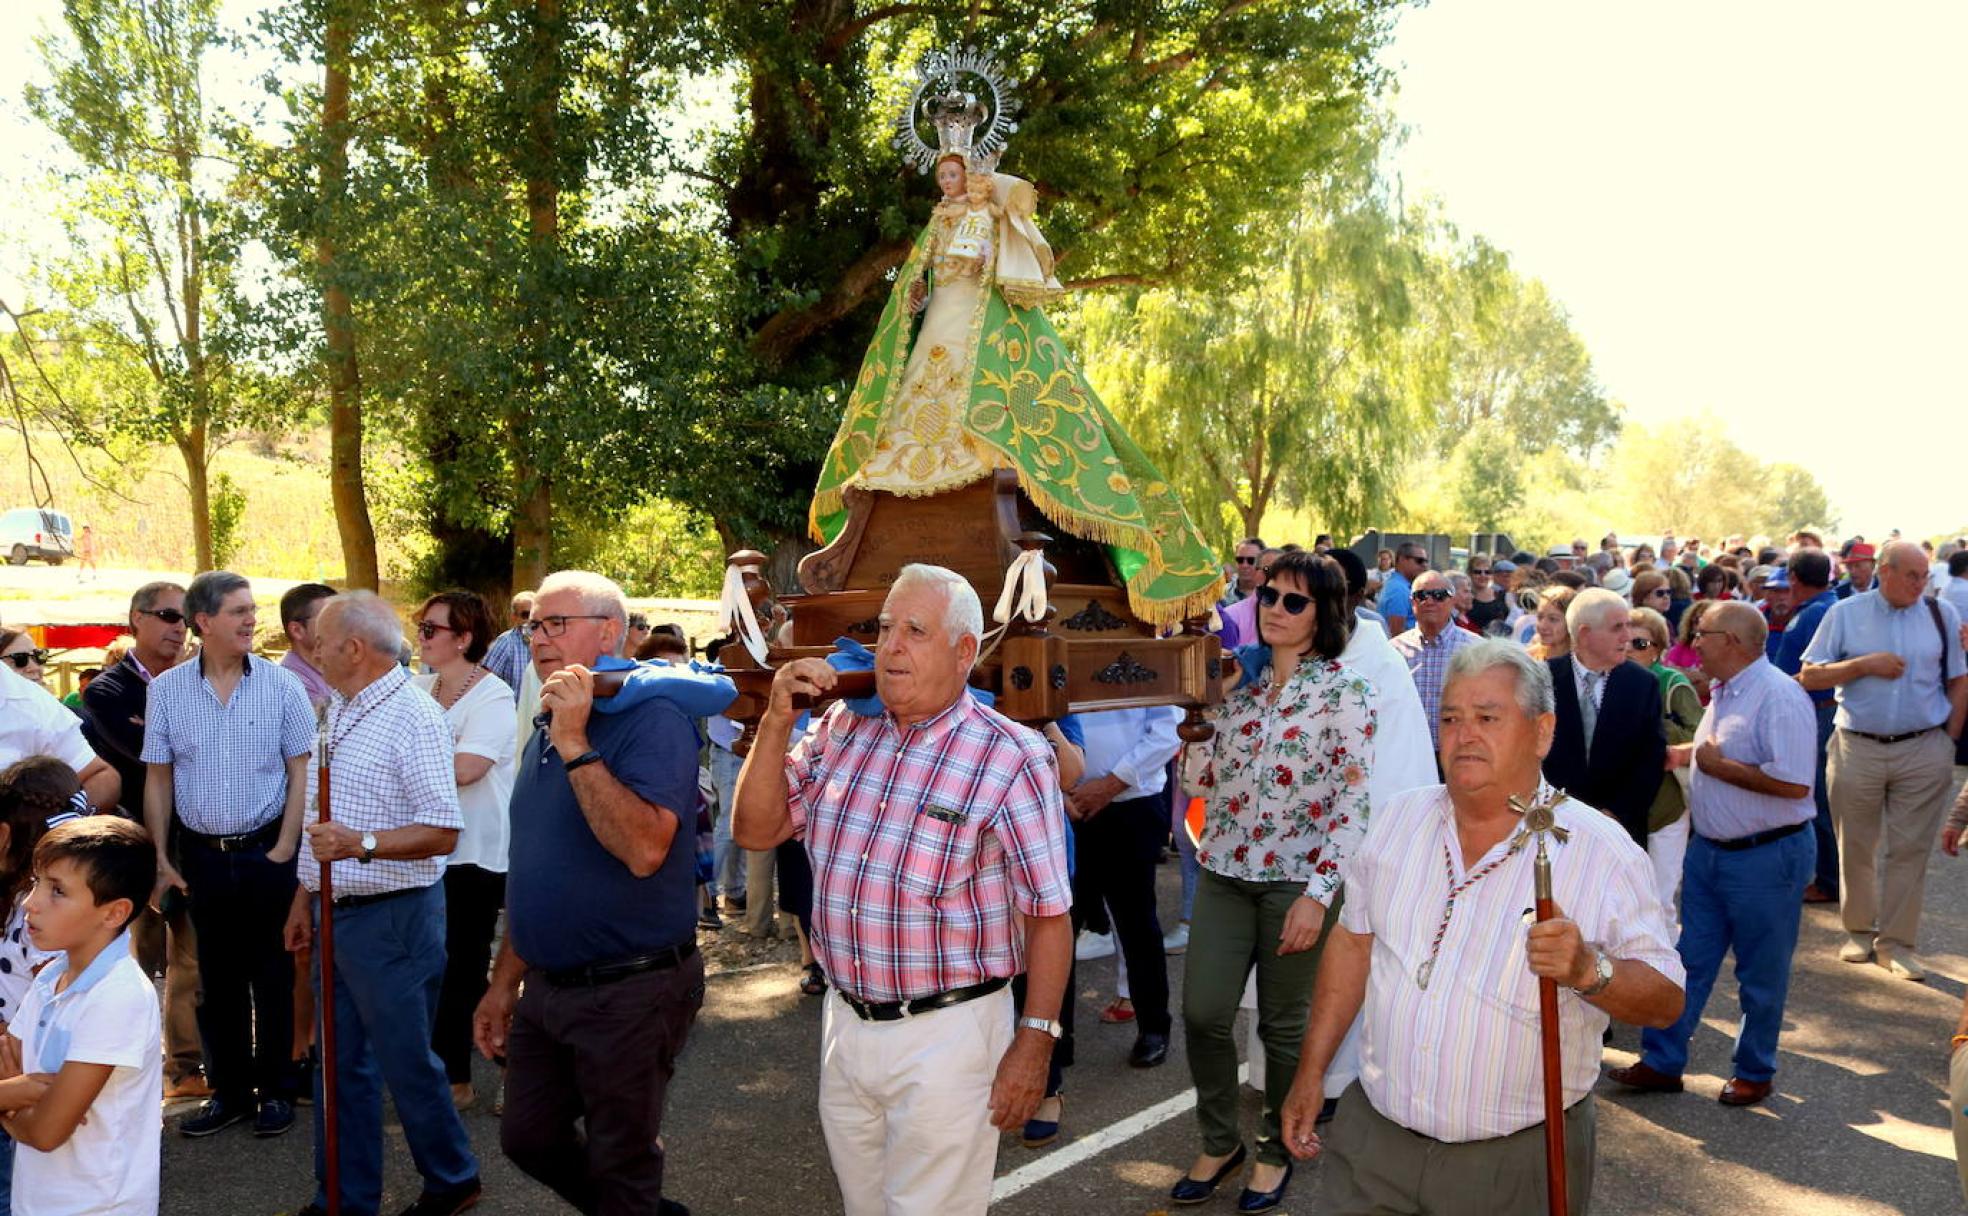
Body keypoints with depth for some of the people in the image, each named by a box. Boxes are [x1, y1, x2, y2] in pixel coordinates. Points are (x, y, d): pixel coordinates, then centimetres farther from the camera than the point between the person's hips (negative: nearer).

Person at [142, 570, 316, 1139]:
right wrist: (160, 859, 1)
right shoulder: (166, 690, 0)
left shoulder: (280, 684, -5)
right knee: (216, 978, 11)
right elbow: (157, 779, 5)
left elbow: (300, 772, -2)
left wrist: (284, 849, -8)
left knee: (271, 975, 7)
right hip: (201, 853, 2)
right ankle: (228, 1090, 24)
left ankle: (272, 1089, 20)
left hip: (266, 851, -2)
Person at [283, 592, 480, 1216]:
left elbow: (442, 831, -22)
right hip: (334, 913, 8)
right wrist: (305, 896, 19)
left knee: (406, 1061, 4)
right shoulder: (339, 712, 12)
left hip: (392, 917, -8)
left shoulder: (414, 718, -16)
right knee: (339, 1063, 14)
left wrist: (362, 844, -33)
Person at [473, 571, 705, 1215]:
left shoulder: (652, 720, -16)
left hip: (630, 990, -8)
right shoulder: (543, 735, 11)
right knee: (529, 1140, 18)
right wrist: (504, 982, 18)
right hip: (546, 986, 9)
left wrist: (575, 744, -29)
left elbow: (645, 849, -32)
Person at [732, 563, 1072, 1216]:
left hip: (947, 1033, -5)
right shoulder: (842, 728, 1)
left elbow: (1048, 916, -11)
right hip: (844, 1021, 6)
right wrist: (777, 720, -8)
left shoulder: (1013, 759, -15)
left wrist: (1034, 1041, -13)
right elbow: (757, 830, 2)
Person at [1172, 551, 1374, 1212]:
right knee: (1202, 1013, 1)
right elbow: (1204, 778, 10)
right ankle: (1219, 1143, 24)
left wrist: (1319, 893, -18)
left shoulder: (1345, 690, -7)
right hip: (1225, 870, 4)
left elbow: (1354, 799, -12)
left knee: (1282, 1025, 8)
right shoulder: (1239, 679, 8)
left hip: (1297, 878, -4)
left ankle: (1276, 1152, 30)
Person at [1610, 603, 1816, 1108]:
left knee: (1761, 973, 10)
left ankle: (1754, 1071, 27)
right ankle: (1662, 1063, 20)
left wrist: (1719, 766, -19)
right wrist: (1678, 754, 13)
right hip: (1710, 849, 8)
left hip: (1767, 856, -8)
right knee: (1689, 958, 12)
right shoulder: (1724, 693, 8)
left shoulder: (1778, 696, -21)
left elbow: (1794, 784, -27)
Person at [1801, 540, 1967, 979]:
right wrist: (1864, 665, -13)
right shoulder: (1845, 614, 1)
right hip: (1857, 749, 0)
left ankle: (1897, 942, 12)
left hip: (1924, 750, 0)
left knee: (1910, 850, 3)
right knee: (1855, 848, 8)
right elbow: (1809, 676, -1)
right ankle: (1859, 930, 23)